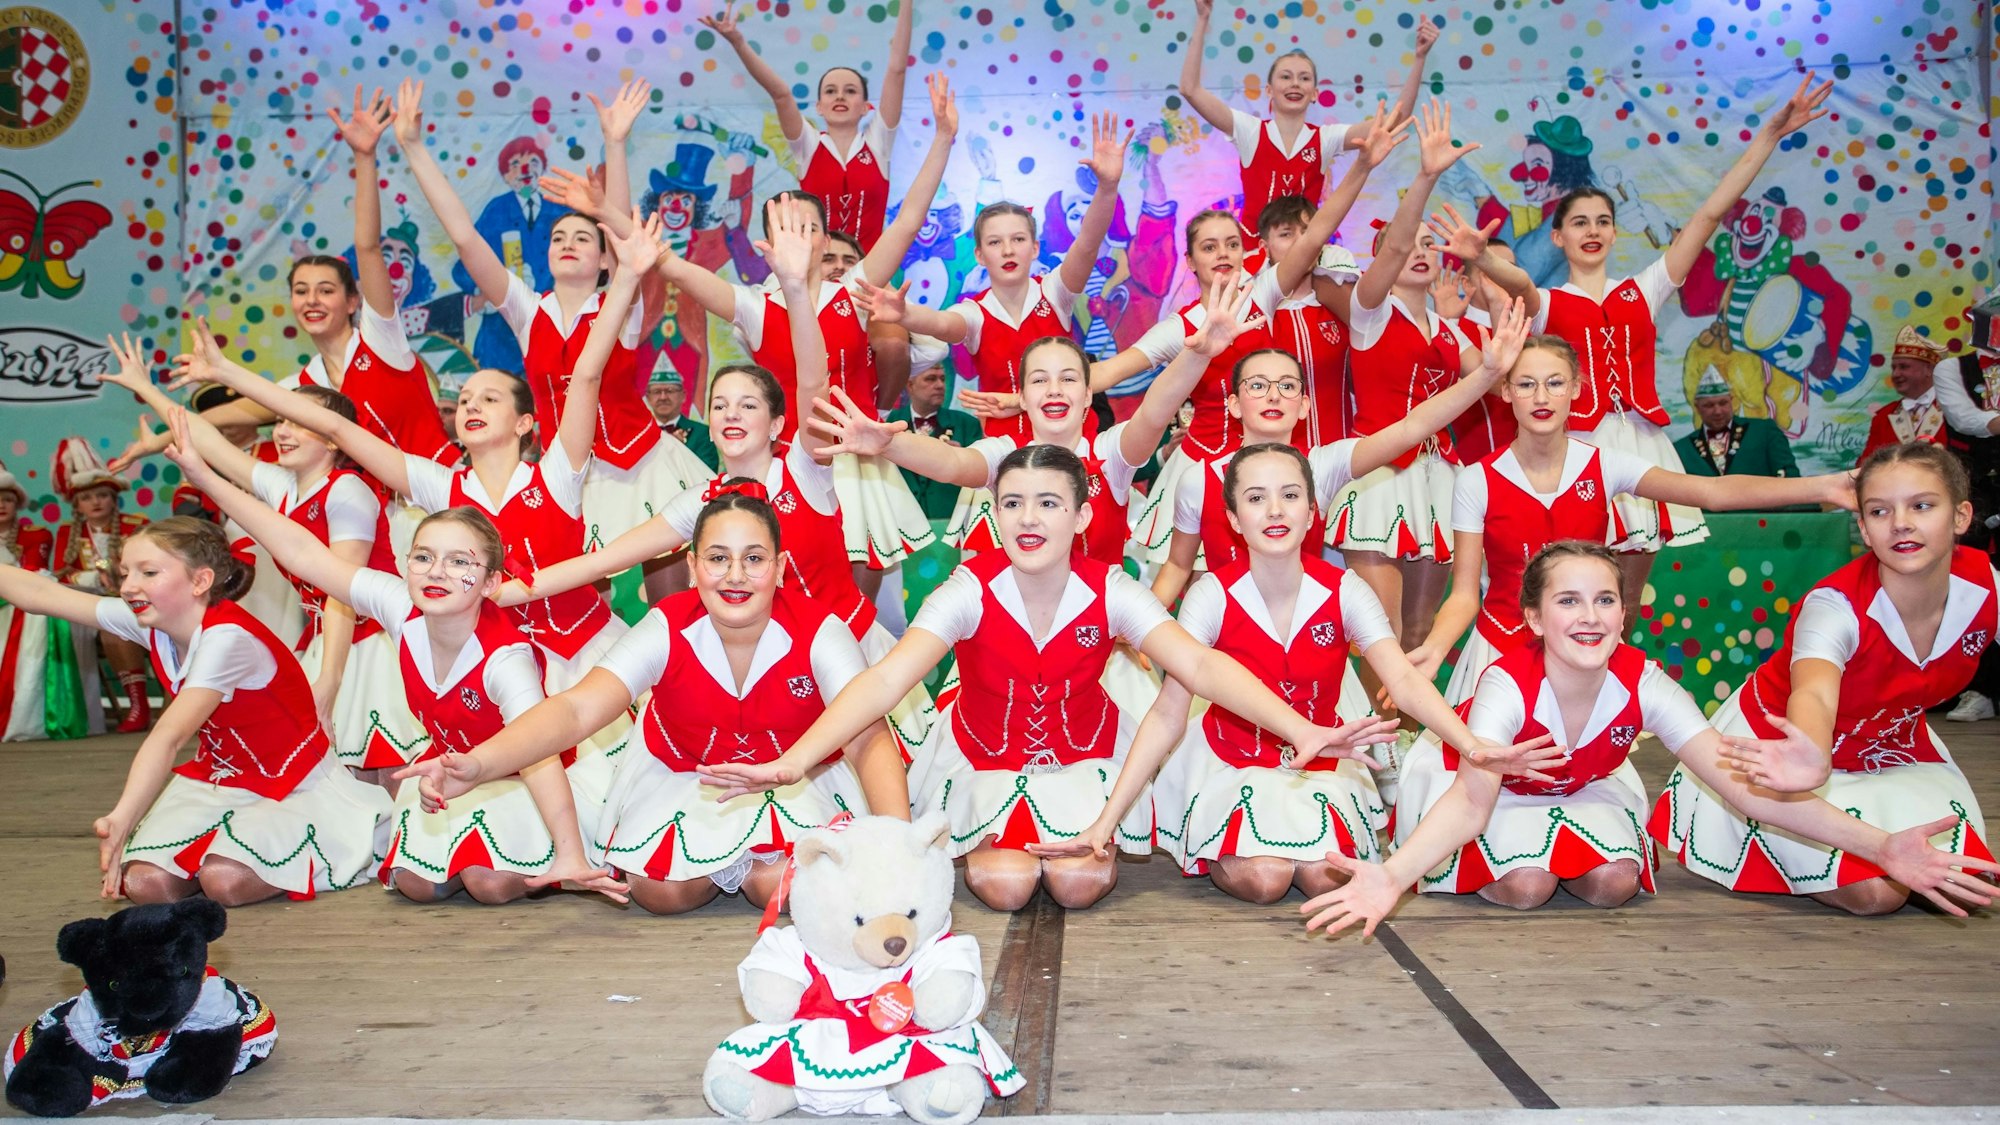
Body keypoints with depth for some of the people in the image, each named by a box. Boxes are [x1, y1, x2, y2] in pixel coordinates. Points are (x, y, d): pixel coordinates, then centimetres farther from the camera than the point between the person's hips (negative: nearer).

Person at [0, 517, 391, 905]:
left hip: (296, 787, -7)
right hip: (216, 782, 7)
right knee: (145, 883, -14)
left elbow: (169, 737, -40)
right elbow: (39, 594, 0)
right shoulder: (151, 623, -4)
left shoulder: (228, 639, -28)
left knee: (225, 880, -27)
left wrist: (122, 819, -48)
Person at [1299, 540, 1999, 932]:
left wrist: (1882, 847, -40)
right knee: (1525, 887, -28)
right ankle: (1517, 852, 9)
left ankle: (1546, 846, 12)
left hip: (1582, 790, 4)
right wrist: (1393, 876, -65)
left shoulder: (1641, 684, -24)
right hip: (1494, 789, -3)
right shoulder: (1508, 686, -35)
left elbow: (1742, 781, -29)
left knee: (1614, 883, -22)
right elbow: (1471, 797, -45)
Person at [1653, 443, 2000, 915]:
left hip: (1892, 741, 6)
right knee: (1875, 893, -16)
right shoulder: (1836, 606, -33)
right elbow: (1814, 693, -54)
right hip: (1789, 736, -5)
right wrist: (1813, 761, -76)